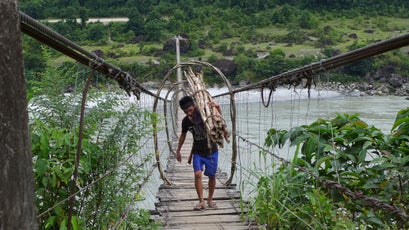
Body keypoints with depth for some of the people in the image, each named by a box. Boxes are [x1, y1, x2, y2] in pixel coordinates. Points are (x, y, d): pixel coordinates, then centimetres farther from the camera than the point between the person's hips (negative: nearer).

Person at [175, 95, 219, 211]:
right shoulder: (185, 121, -5)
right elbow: (183, 135, 12)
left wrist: (217, 107, -35)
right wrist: (178, 151, 18)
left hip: (211, 150, -2)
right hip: (198, 152, 2)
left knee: (211, 176, 5)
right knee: (197, 174, -15)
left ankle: (210, 200, 24)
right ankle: (201, 202, -8)